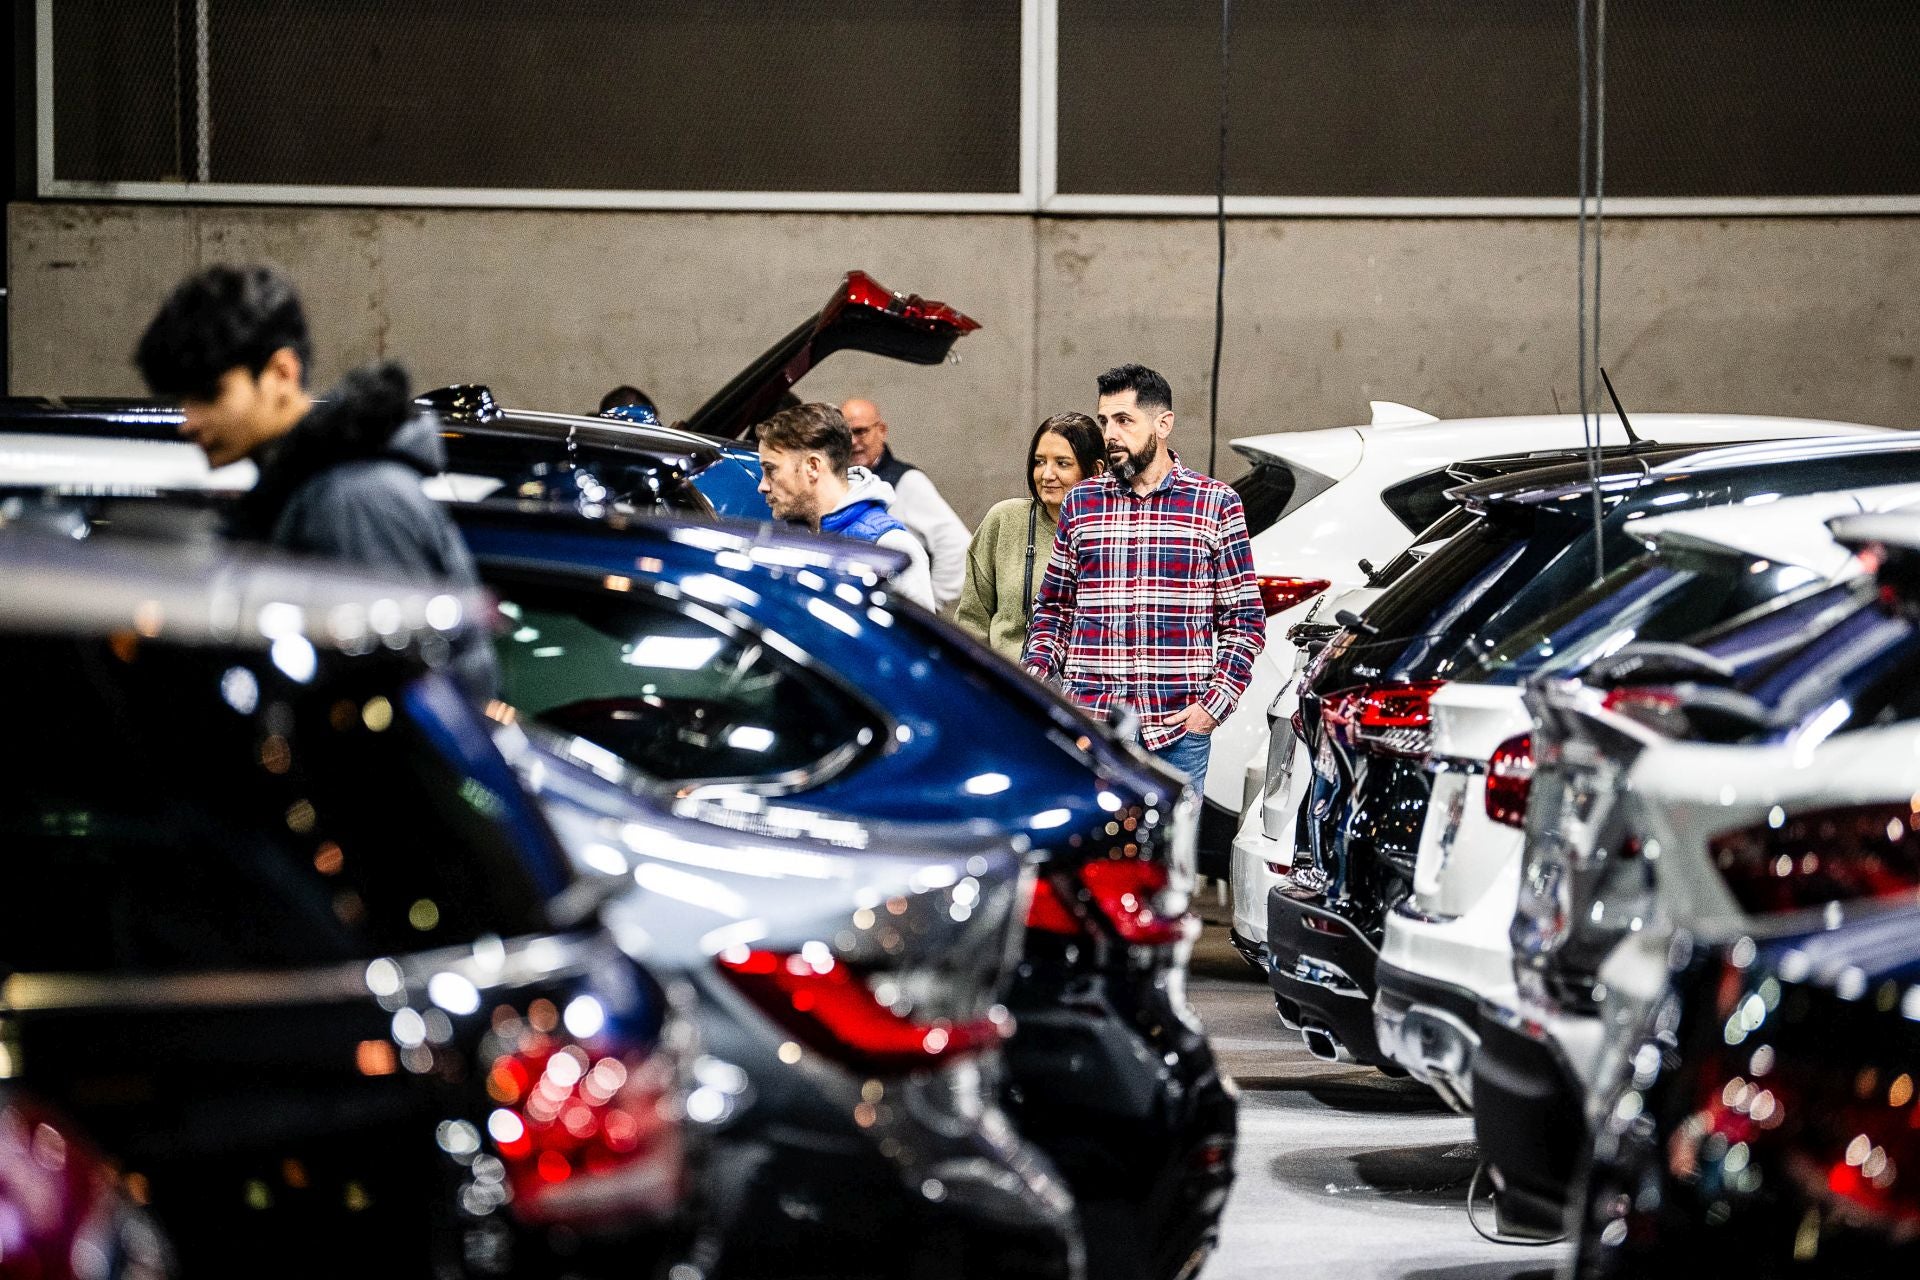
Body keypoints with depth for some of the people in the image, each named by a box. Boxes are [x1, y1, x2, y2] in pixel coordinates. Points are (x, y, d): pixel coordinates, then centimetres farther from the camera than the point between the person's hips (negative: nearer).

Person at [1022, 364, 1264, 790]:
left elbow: (1245, 619, 6)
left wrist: (1214, 703, -6)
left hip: (1177, 725, -2)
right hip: (1087, 720, 2)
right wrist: (1035, 677, 0)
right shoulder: (1080, 503, 12)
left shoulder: (1216, 504, 5)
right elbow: (1053, 607, 18)